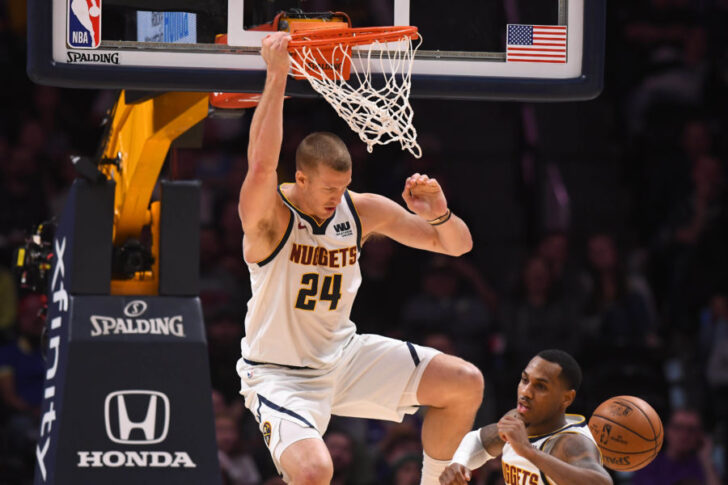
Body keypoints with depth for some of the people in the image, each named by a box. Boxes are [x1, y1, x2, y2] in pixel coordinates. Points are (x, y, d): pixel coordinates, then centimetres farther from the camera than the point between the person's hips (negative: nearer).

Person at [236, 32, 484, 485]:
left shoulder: (362, 210, -4)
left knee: (465, 384, -2)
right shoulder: (269, 217, -21)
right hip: (280, 375, -6)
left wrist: (439, 215, -23)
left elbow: (458, 245, 1)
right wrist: (277, 75, -45)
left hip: (343, 356, 6)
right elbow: (262, 163, -45)